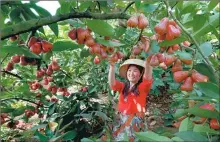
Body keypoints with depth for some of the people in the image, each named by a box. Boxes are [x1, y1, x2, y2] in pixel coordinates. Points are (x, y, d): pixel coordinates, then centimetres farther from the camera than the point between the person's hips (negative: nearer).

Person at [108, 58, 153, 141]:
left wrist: (147, 62, -41)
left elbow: (148, 78, -24)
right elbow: (112, 84, -12)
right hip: (121, 121, 4)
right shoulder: (123, 87, 4)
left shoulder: (142, 87, -5)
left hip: (135, 122, -3)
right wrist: (112, 66, -24)